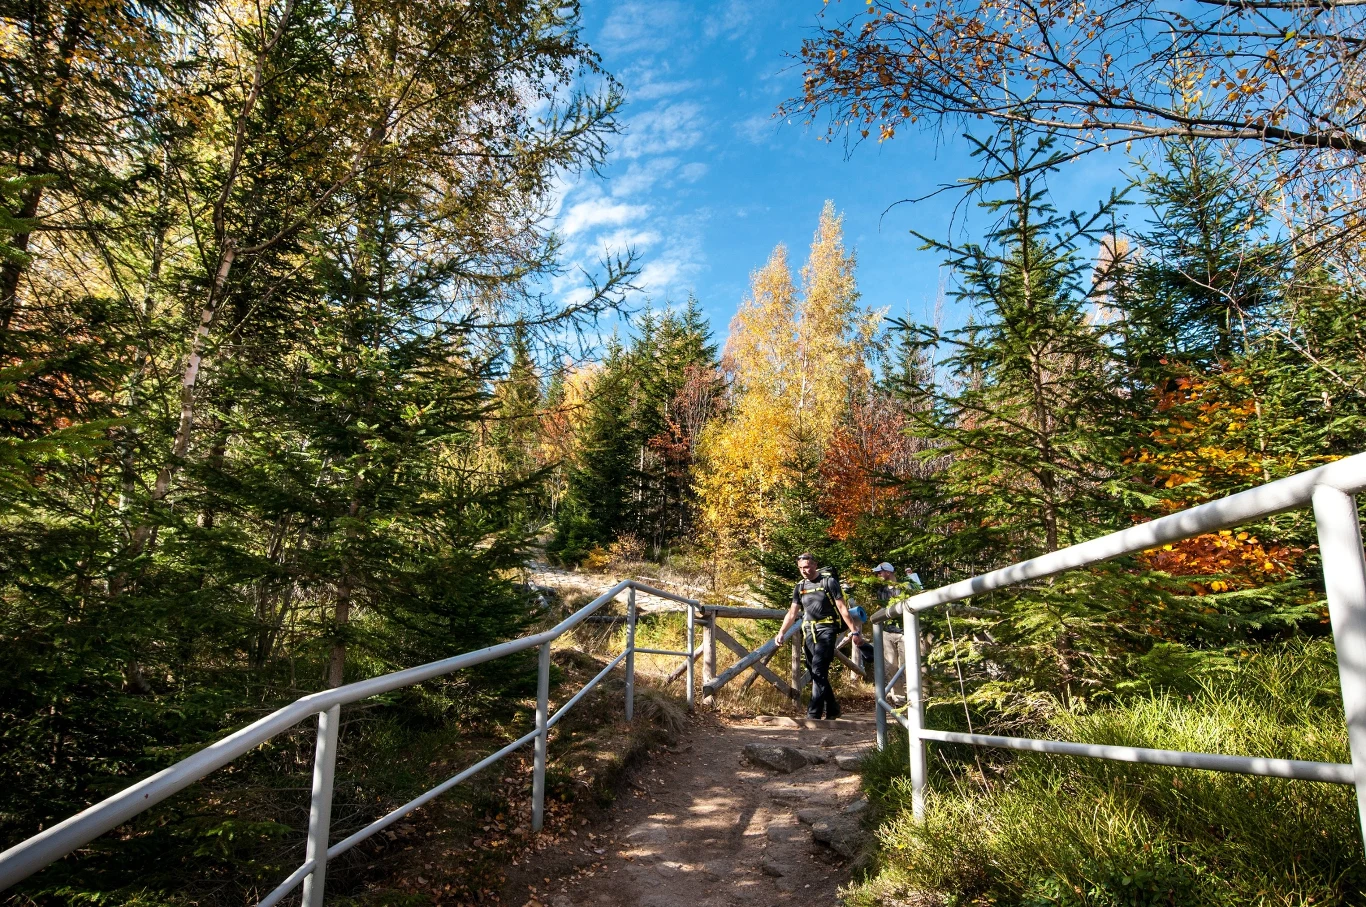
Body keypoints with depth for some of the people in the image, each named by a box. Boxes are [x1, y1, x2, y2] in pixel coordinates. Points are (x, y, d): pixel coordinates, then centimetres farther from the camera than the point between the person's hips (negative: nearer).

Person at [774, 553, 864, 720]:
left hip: (826, 629, -6)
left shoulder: (829, 582, -1)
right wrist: (781, 633, -3)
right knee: (817, 674, 9)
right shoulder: (799, 587, 13)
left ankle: (814, 713, -19)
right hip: (809, 631, 6)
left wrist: (854, 631, -7)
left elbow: (842, 608, -2)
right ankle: (832, 710, 22)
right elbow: (792, 613, 10)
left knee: (818, 671, -17)